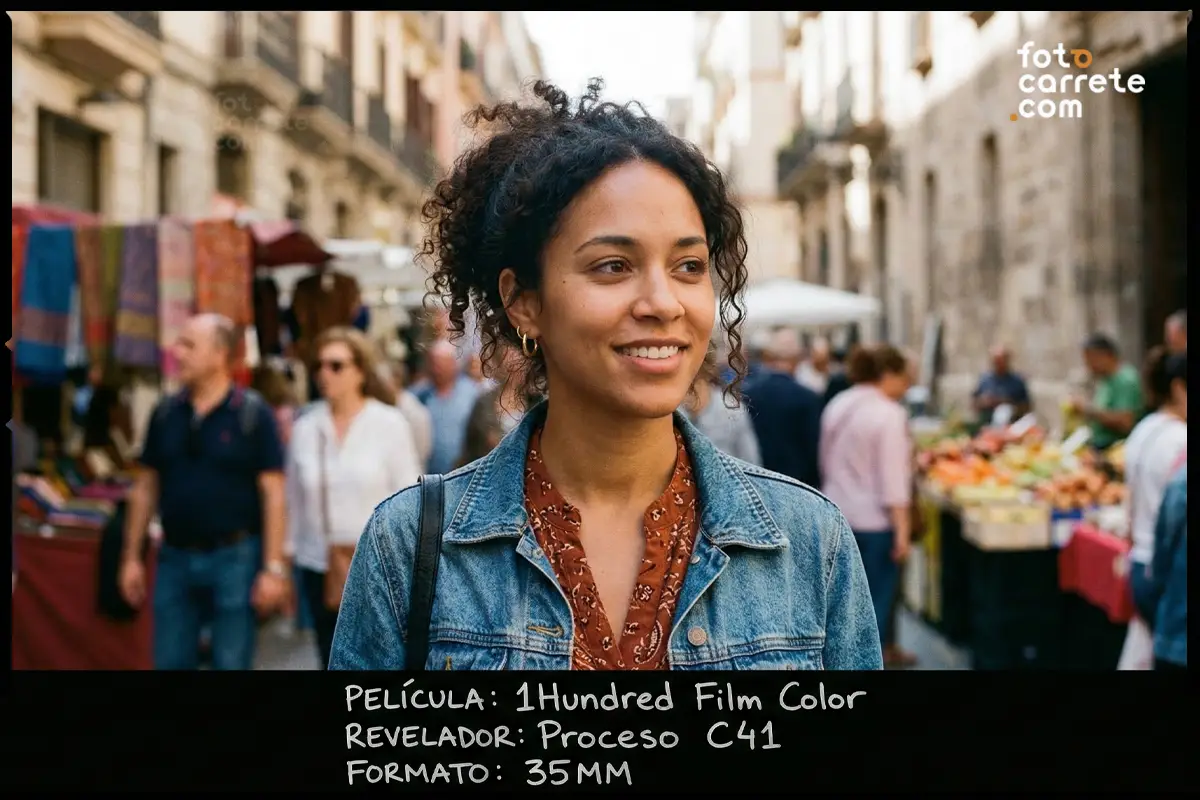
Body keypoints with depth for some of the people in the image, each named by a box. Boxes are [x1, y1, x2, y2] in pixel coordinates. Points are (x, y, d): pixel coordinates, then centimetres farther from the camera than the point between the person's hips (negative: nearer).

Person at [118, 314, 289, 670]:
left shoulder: (253, 413, -7)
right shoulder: (166, 413, 6)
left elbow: (273, 493, -8)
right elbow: (145, 487, 12)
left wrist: (273, 567, -12)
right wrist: (132, 556, 9)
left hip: (234, 558, -4)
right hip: (175, 557, 4)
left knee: (231, 662, 5)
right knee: (170, 661, 9)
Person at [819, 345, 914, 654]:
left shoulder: (836, 406, 7)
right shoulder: (889, 414, -15)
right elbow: (893, 477, -18)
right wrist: (902, 529, -15)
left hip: (837, 514, 7)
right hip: (874, 519, -7)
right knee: (877, 600, 4)